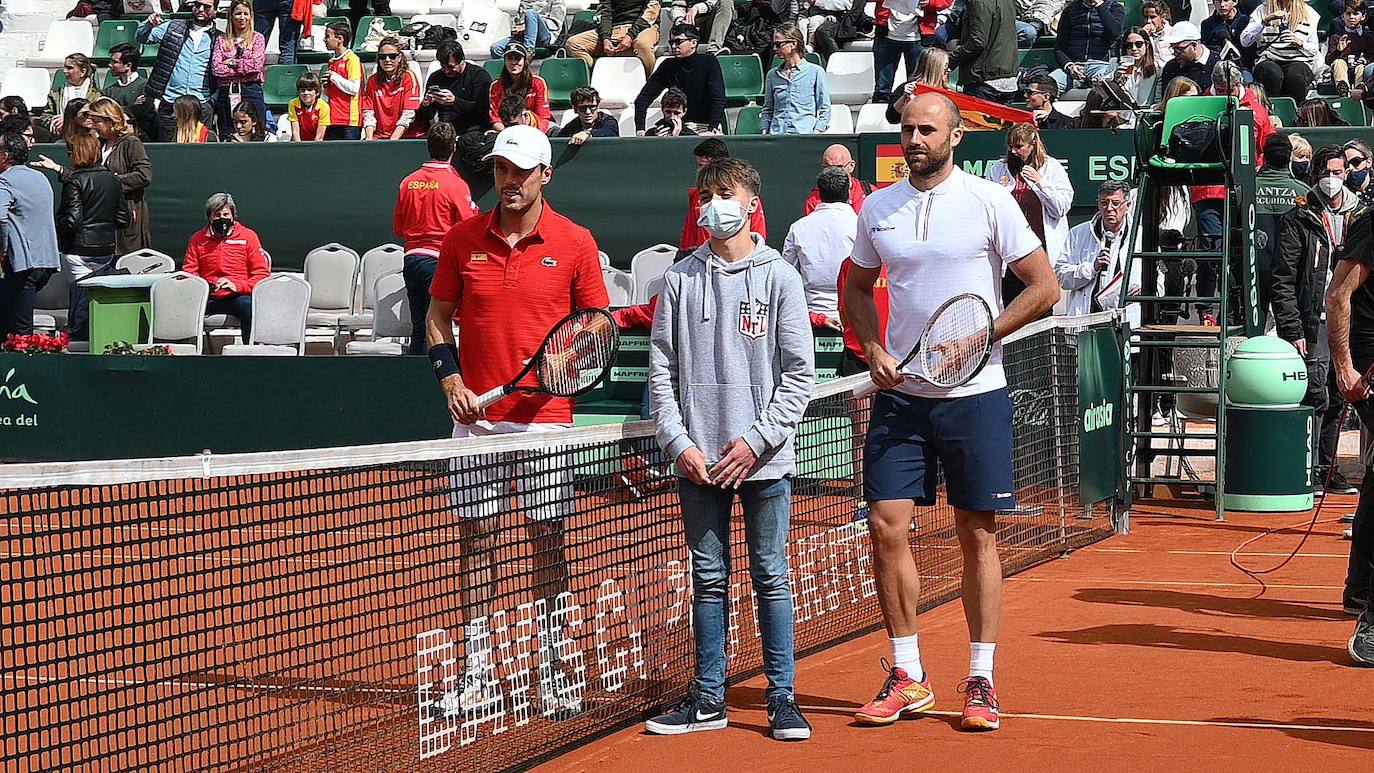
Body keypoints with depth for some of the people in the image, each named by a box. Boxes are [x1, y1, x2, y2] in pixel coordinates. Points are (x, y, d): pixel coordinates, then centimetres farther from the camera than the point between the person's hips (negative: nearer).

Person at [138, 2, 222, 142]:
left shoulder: (219, 39, 8)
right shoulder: (174, 27, 12)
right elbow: (141, 38, 14)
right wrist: (149, 24, -7)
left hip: (201, 105, -1)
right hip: (170, 103, 1)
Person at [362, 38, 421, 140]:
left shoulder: (409, 77, 0)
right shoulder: (372, 80, 11)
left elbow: (408, 114, -8)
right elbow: (368, 113, 7)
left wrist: (393, 139, -18)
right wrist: (369, 139, -9)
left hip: (404, 136, -3)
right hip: (379, 137, 3)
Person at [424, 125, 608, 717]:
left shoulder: (575, 243, -1)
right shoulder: (462, 239, 4)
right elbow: (438, 316, 13)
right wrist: (450, 378, -1)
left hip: (545, 416, -2)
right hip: (476, 416, 2)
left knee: (547, 539, 2)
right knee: (476, 537, 4)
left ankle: (553, 669, 11)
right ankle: (476, 670, 12)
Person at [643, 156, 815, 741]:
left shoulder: (779, 277, 0)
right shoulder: (681, 279, 7)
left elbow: (800, 373, -2)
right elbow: (661, 368, 6)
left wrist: (756, 440, -10)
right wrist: (679, 441, -5)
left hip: (764, 459, -2)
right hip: (698, 460, 2)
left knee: (771, 578, 2)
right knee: (708, 579, 8)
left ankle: (781, 698, 8)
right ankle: (708, 699, 15)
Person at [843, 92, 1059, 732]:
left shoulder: (989, 201, -5)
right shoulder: (877, 209, 6)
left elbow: (1044, 287, -4)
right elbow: (857, 289, 19)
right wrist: (876, 350, 1)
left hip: (974, 395, -3)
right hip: (900, 393, 3)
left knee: (978, 534, 2)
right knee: (887, 528, -2)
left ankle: (981, 681, 10)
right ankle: (907, 677, 10)